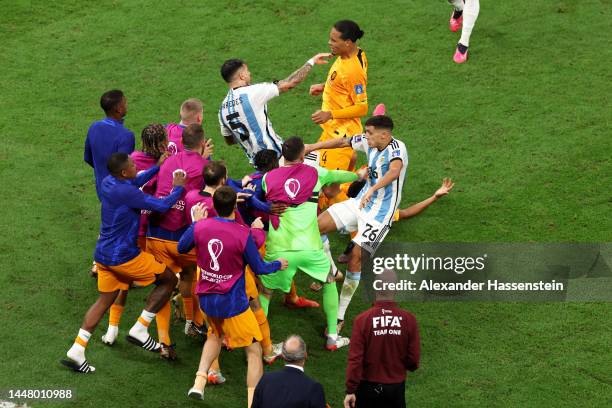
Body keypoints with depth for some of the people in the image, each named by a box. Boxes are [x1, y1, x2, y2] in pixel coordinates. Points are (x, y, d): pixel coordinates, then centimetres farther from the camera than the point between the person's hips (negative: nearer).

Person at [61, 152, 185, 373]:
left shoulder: (107, 182, 4)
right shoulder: (127, 193, -24)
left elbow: (135, 182, 24)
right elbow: (162, 206, -22)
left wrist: (158, 167, 23)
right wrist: (178, 188, -5)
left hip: (103, 254, 9)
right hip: (124, 256, -9)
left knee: (105, 300, 16)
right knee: (169, 280, 7)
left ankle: (77, 350, 7)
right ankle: (140, 330, 7)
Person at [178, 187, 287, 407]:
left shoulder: (199, 227, -11)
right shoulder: (244, 234, -20)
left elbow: (181, 248, 9)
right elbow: (259, 268, -7)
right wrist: (278, 264, 13)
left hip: (206, 299, 5)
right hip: (232, 304, -5)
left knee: (215, 335, 33)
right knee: (254, 350, 6)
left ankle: (199, 382, 20)